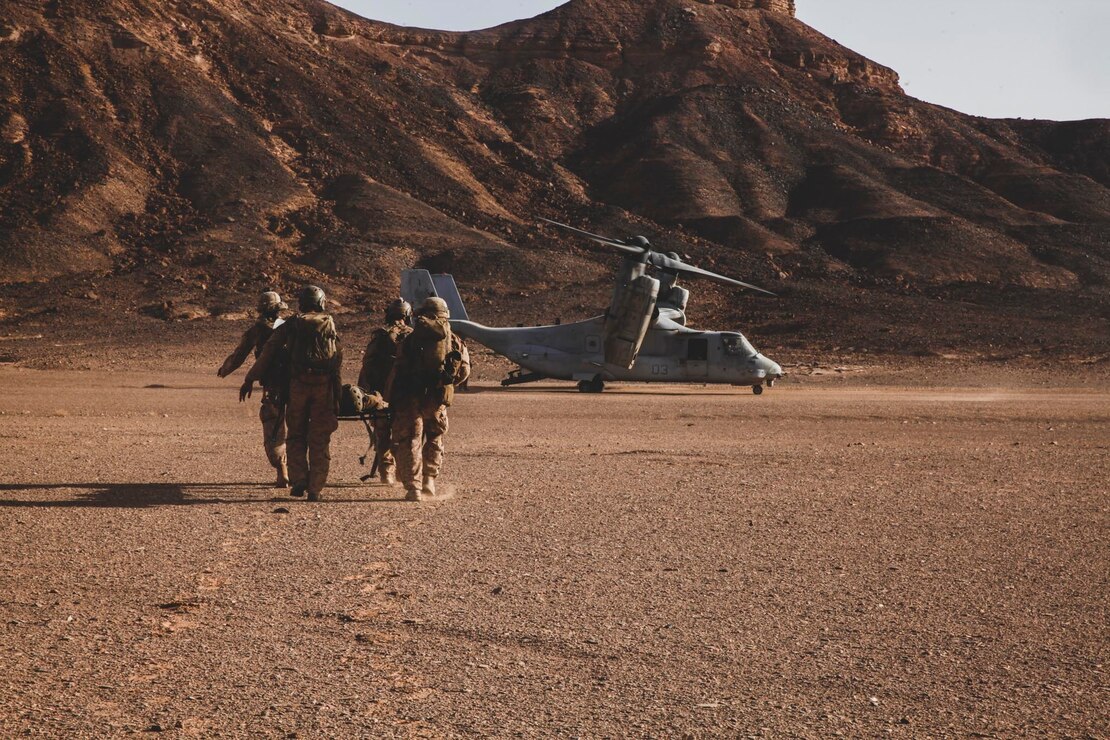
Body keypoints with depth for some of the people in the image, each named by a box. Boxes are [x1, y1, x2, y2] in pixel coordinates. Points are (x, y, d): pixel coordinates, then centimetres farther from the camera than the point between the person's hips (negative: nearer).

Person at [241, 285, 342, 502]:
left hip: (298, 383, 0)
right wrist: (337, 389, 17)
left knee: (297, 435, 13)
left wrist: (250, 379, 10)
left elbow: (268, 352, 5)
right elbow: (338, 358, 10)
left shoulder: (291, 325, 7)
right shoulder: (330, 324, 10)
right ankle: (315, 488, 2)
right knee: (320, 439, 5)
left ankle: (299, 481, 3)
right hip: (324, 384, 1)